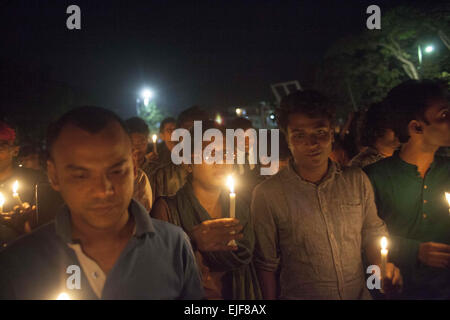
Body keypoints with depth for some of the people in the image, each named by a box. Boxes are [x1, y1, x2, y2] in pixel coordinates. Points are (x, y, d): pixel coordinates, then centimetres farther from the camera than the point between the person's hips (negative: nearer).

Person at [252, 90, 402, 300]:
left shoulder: (357, 180, -5)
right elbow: (266, 264, -10)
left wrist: (383, 267, -11)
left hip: (359, 294, 4)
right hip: (299, 295, -3)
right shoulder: (267, 194, -16)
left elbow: (373, 233, 5)